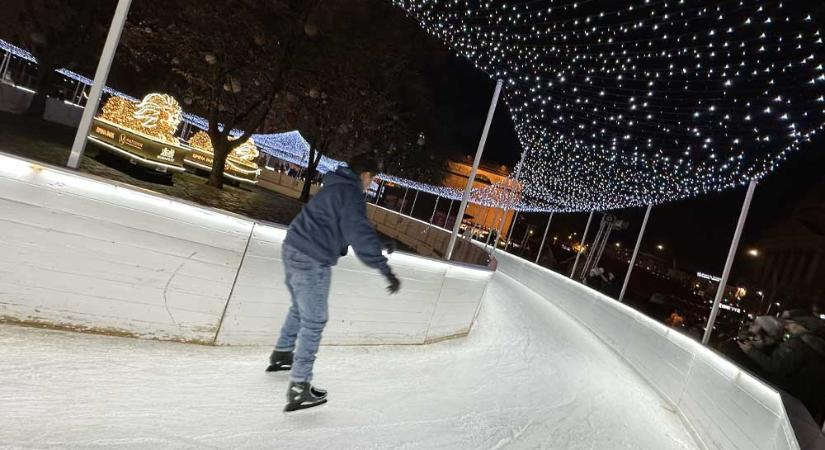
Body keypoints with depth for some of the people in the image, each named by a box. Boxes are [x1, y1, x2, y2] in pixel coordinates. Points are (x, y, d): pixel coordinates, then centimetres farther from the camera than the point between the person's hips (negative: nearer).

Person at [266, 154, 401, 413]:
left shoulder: (334, 186, 17)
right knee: (313, 322, -4)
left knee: (300, 308, 28)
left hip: (293, 249, 10)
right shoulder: (351, 194, -13)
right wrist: (385, 269, -29)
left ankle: (282, 354, 44)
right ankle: (299, 388, -1)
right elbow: (360, 233, -25)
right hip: (312, 261, -10)